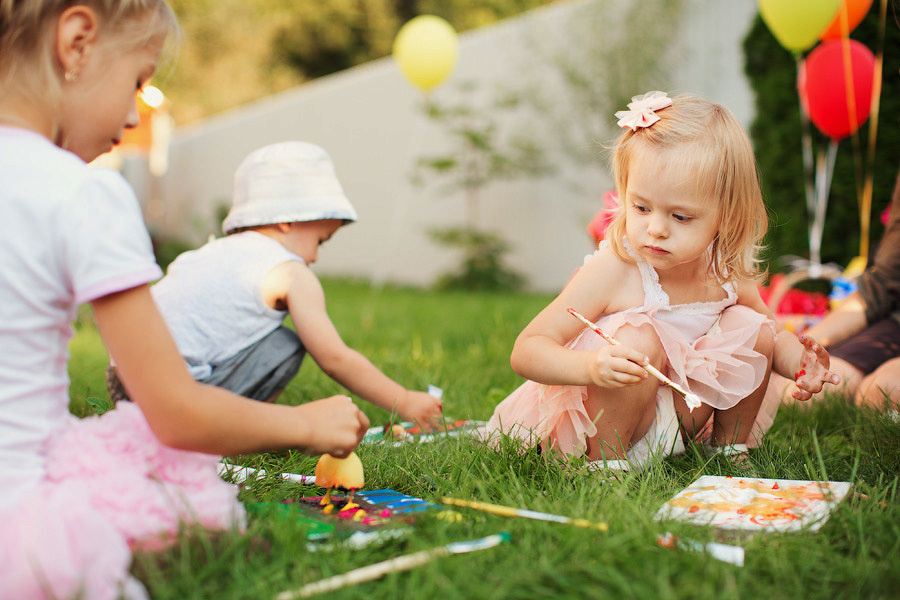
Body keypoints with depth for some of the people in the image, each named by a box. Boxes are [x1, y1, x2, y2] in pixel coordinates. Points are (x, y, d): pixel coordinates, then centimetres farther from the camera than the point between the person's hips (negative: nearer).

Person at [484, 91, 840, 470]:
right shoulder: (614, 271, -26)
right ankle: (605, 460, -14)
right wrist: (589, 366, -46)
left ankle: (730, 447, 12)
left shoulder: (726, 273, -9)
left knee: (751, 326, -6)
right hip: (599, 428, -6)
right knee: (639, 339, -32)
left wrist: (796, 359, -12)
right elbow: (525, 352, -27)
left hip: (681, 413, 6)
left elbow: (773, 337, 12)